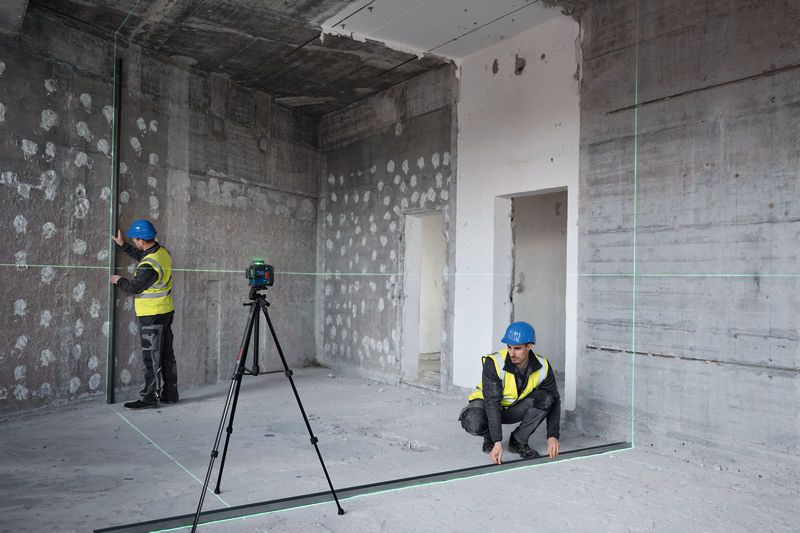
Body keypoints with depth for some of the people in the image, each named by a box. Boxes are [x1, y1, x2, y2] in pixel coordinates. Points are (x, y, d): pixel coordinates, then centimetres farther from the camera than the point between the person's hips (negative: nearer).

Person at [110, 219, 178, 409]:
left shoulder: (149, 266, -24)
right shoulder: (162, 251, 2)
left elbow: (134, 287, -13)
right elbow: (141, 256, 22)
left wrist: (119, 281, 7)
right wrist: (123, 245, 26)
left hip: (151, 316, -9)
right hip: (166, 312, 9)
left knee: (151, 358, -1)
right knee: (167, 355, 13)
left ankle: (149, 397, 6)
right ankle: (170, 393, 22)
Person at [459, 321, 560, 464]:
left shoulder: (542, 367, -19)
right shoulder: (493, 363, -31)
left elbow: (554, 401, -8)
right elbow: (492, 403, -34)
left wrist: (552, 436, -18)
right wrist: (497, 443, -39)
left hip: (515, 408, 3)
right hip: (486, 403, -3)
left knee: (545, 398, -25)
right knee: (474, 423, -36)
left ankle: (518, 441, -6)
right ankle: (489, 437, 2)